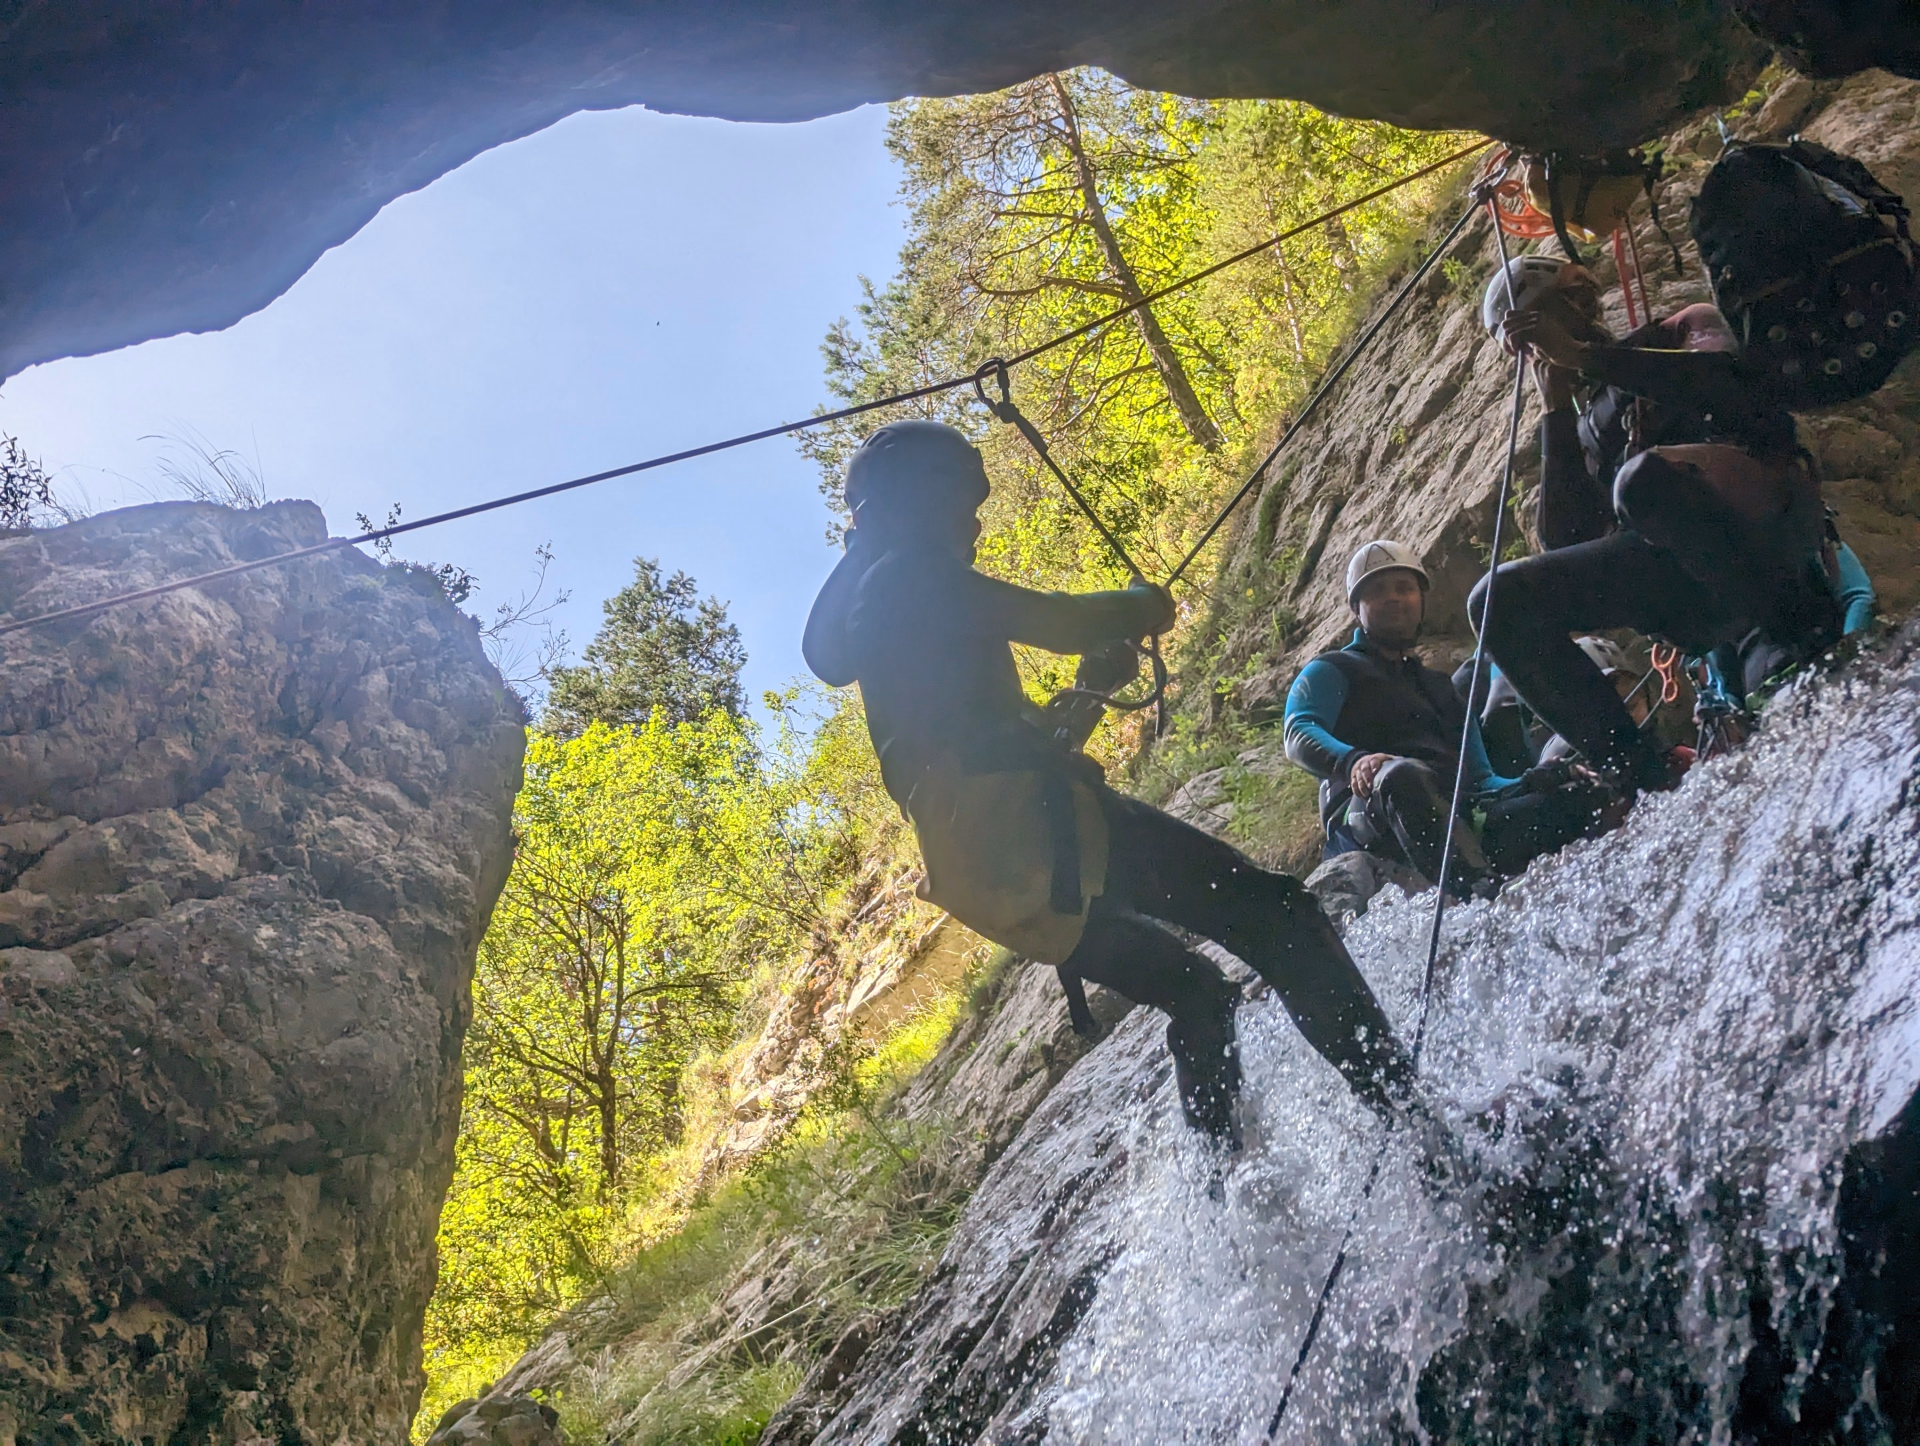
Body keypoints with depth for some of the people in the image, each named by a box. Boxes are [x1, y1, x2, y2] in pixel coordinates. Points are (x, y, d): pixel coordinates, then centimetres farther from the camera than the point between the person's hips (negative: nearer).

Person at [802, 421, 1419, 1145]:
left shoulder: (867, 612, 28)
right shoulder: (910, 574, 0)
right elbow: (1063, 621, -7)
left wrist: (1086, 692, 23)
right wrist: (1139, 607, 12)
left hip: (969, 868, 10)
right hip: (1017, 824, -10)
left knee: (1194, 992, 18)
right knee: (1273, 913, -12)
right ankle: (1405, 1104, -17)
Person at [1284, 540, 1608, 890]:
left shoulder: (1444, 690, 36)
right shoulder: (1331, 673, 19)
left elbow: (1479, 780, 31)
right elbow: (1299, 735, -2)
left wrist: (1531, 784, 7)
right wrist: (1353, 761, -25)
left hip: (1459, 824, 6)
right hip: (1366, 818, -6)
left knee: (1579, 796, -13)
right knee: (1403, 775, -38)